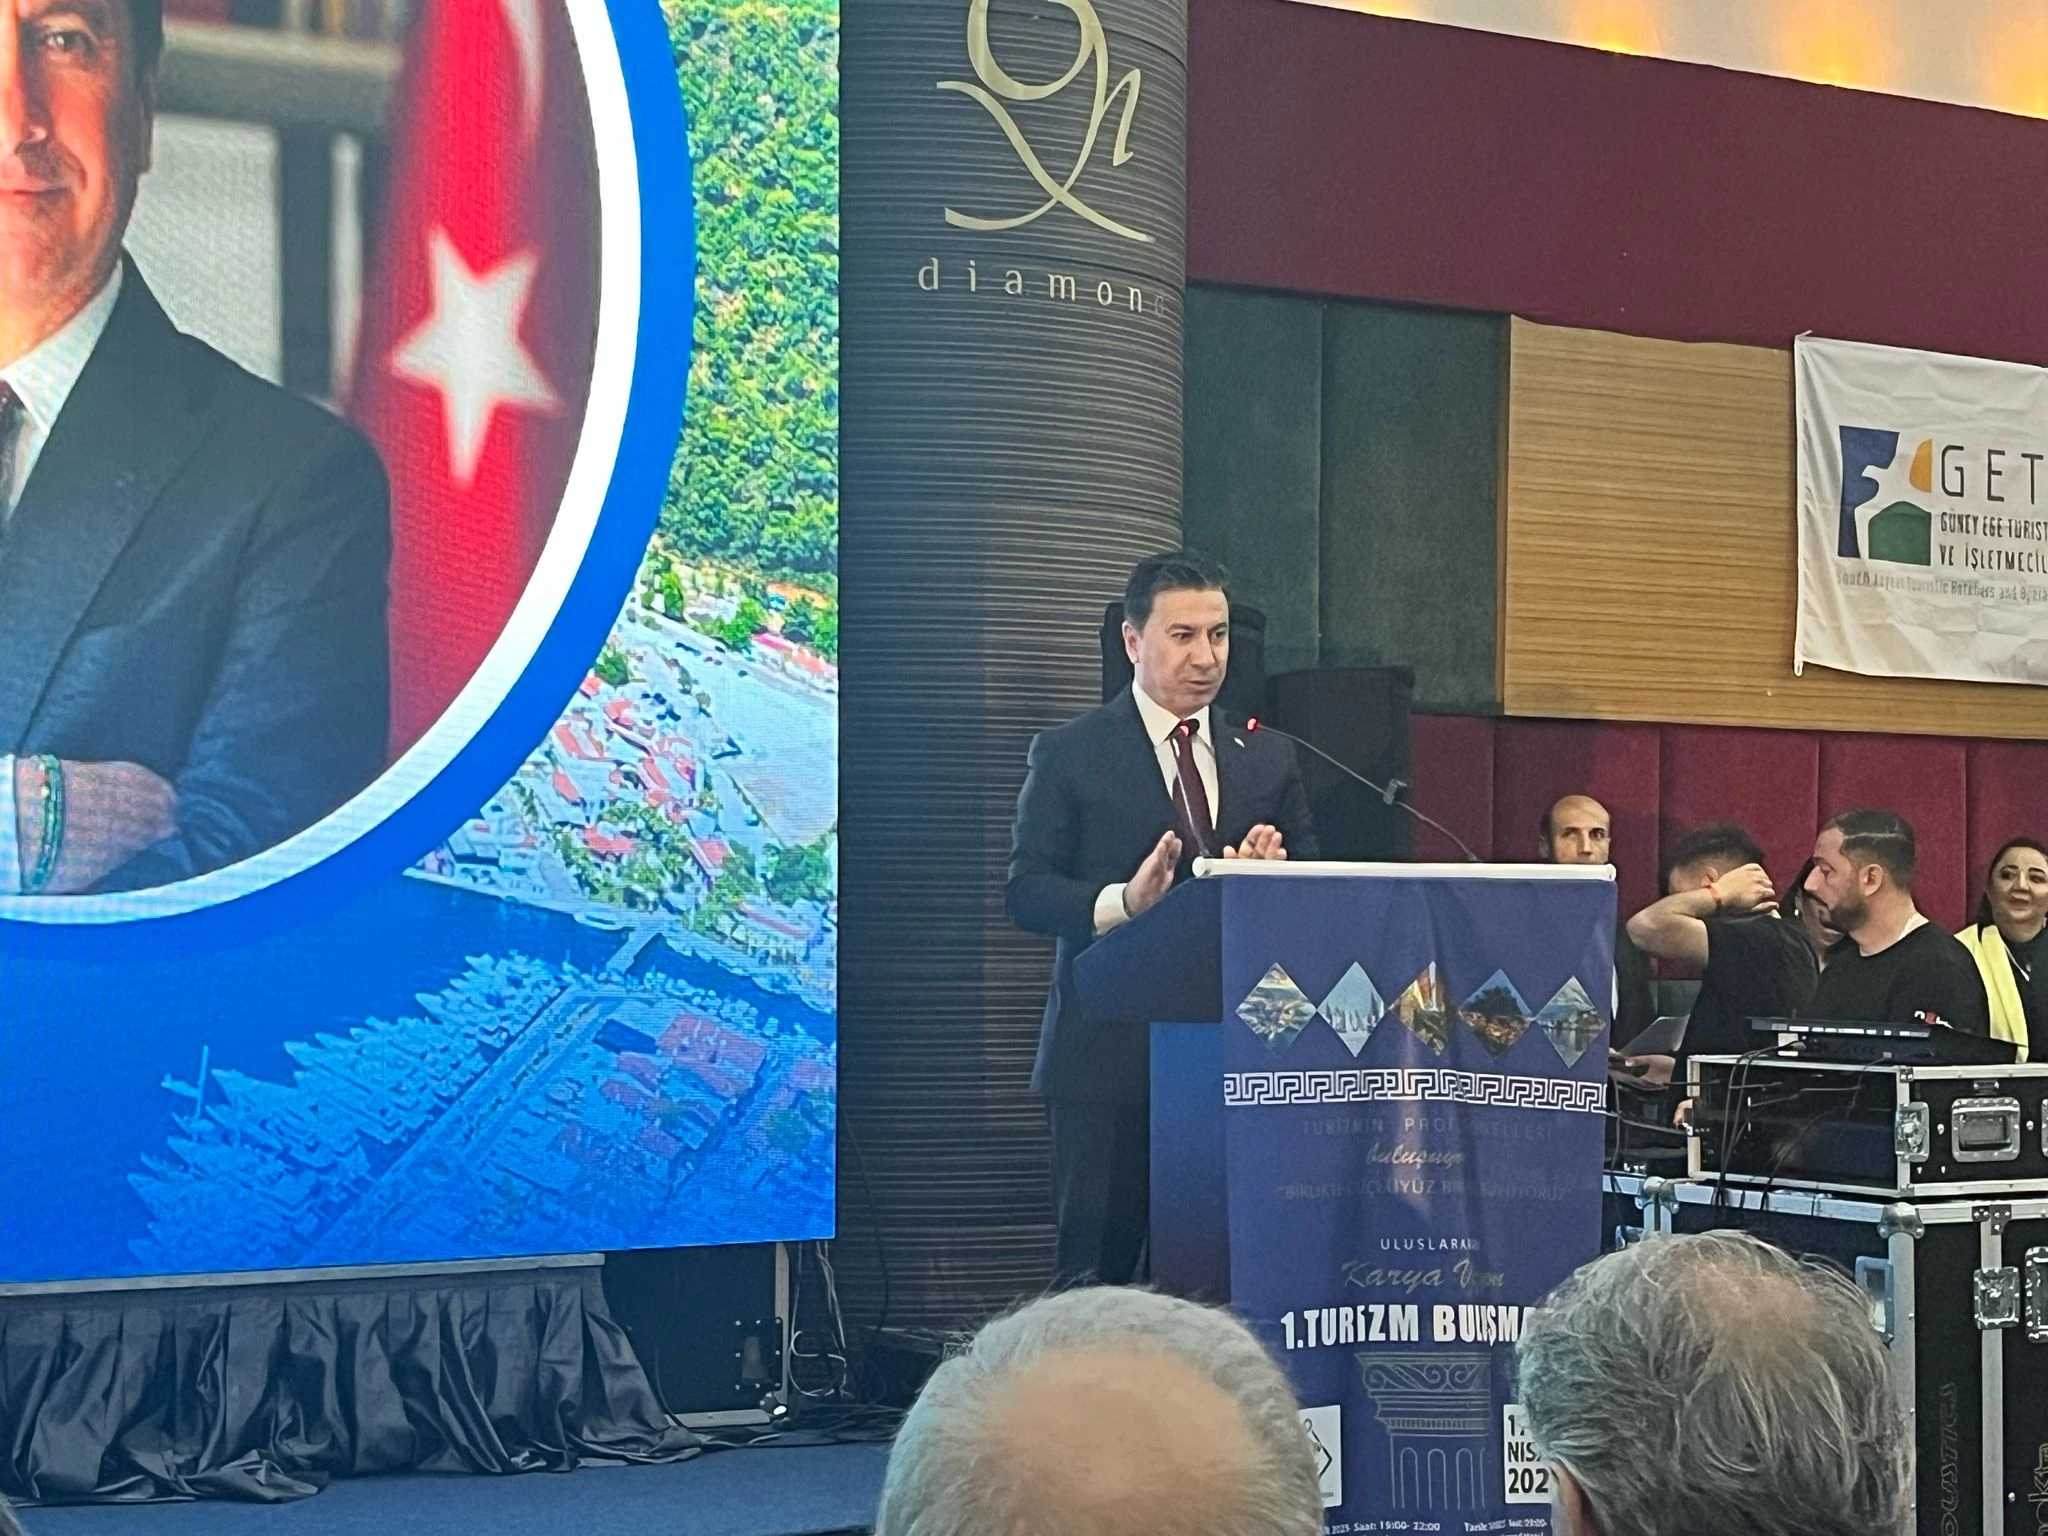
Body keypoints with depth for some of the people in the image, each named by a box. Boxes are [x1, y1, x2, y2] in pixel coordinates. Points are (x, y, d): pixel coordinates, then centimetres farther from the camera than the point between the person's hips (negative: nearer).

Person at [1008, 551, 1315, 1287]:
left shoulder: (1269, 760, 15)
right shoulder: (1069, 755, 3)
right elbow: (1025, 892, -3)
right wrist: (1123, 901, -21)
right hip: (1109, 1054, -3)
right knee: (1095, 1270, -2)